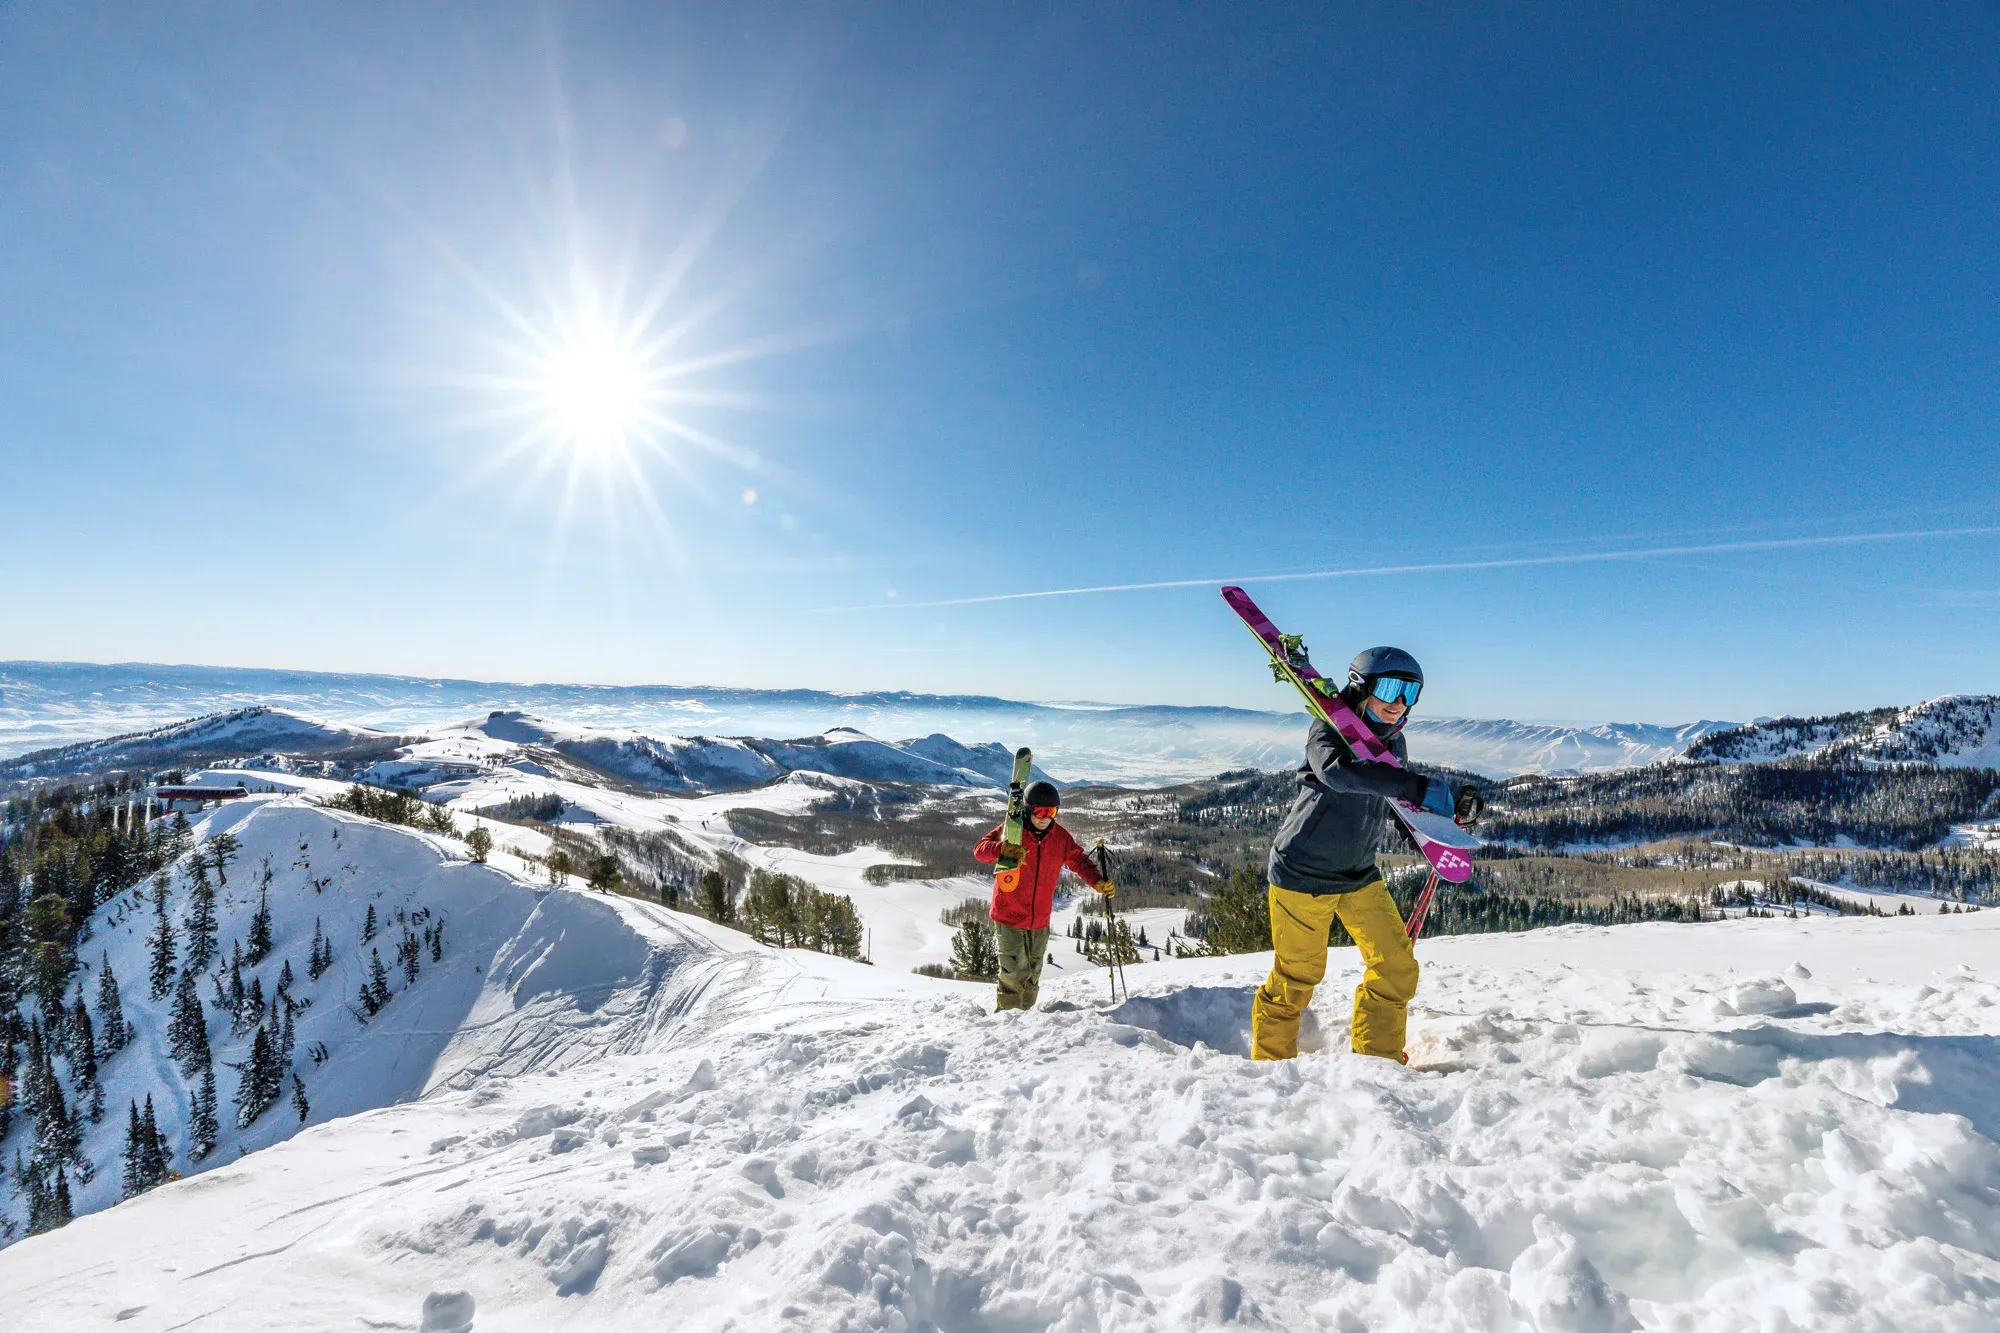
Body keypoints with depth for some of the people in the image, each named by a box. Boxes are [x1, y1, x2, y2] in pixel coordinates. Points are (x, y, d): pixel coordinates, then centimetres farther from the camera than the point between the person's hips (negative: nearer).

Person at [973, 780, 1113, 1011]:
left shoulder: (1060, 837, 0)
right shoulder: (1012, 830, -12)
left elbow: (1079, 861, 7)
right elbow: (980, 850, -19)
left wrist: (1098, 882, -12)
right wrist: (1003, 848, -41)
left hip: (1040, 920, 5)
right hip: (1008, 916, -4)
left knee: (1032, 974, 16)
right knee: (1014, 972, -8)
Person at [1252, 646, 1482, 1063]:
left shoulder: (1394, 742, 3)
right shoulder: (1328, 731, -20)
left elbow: (1398, 794, 22)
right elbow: (1338, 770, -43)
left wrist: (1453, 802, 5)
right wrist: (1420, 788, -51)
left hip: (1359, 875, 7)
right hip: (1303, 872, -7)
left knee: (1397, 969, 3)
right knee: (1297, 976, 5)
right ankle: (1270, 1064, 27)